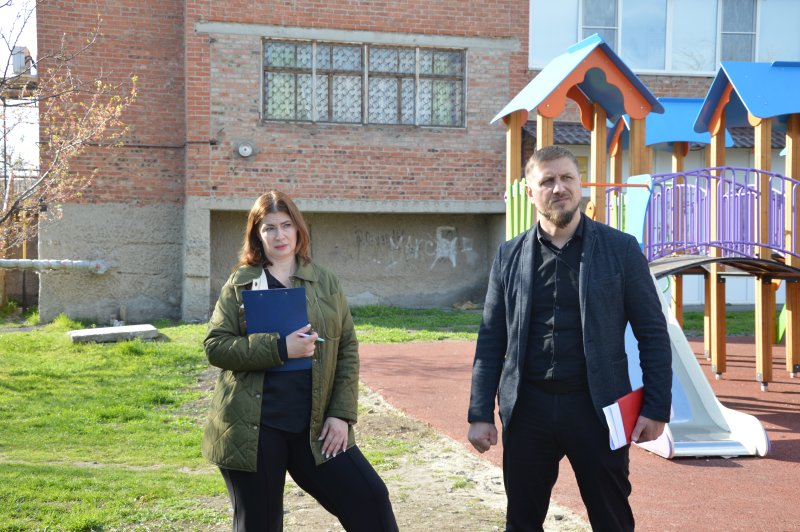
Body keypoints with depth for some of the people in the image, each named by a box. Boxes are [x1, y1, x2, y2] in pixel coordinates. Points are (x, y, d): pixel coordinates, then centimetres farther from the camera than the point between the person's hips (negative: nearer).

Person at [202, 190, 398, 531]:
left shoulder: (325, 283, 7)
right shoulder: (239, 284, 3)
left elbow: (347, 350, 6)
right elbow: (215, 345, -5)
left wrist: (341, 414, -4)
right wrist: (280, 349, -17)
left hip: (314, 425, 2)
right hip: (252, 428, -1)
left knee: (370, 499, -3)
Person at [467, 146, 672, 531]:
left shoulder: (621, 249, 0)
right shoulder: (509, 256, 6)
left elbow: (653, 333, 0)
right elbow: (491, 340, 6)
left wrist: (656, 408, -5)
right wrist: (480, 414, 1)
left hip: (597, 407, -2)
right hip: (527, 408, 2)